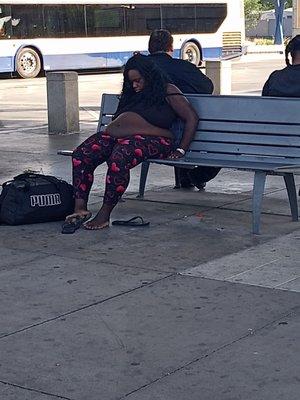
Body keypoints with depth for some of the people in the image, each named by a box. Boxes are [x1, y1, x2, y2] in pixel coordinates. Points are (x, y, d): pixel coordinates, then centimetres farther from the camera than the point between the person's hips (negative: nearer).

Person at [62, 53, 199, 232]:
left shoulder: (168, 92, 7)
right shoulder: (131, 95, 29)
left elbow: (192, 118, 1)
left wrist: (181, 150, -6)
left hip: (149, 138, -7)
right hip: (114, 136, 7)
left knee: (119, 159, -39)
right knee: (80, 155, -21)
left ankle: (105, 214, -32)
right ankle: (80, 208, -27)